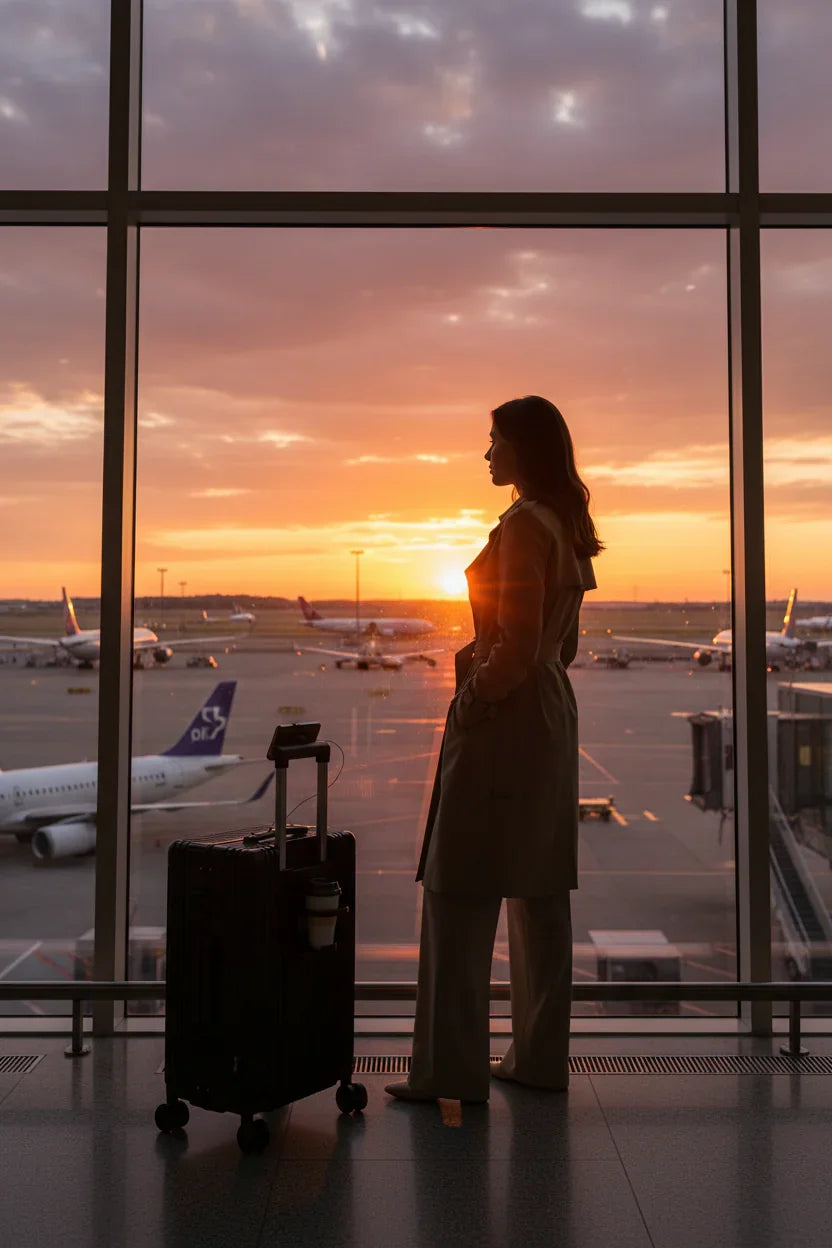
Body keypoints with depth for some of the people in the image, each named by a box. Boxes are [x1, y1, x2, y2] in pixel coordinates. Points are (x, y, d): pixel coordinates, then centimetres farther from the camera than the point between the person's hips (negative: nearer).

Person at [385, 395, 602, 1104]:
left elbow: (517, 647, -22)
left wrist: (472, 698, -10)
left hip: (503, 723, -10)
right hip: (552, 713, 10)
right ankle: (541, 1058, 21)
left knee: (460, 897, -3)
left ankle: (450, 1069, 4)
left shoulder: (524, 525, -15)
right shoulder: (568, 526, 14)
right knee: (541, 893, 12)